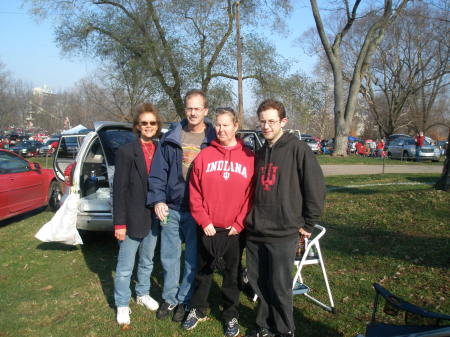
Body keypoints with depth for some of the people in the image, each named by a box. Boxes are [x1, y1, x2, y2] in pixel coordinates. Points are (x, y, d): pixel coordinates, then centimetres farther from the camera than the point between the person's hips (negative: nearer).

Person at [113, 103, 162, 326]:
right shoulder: (126, 151, -10)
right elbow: (119, 189, -12)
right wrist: (120, 223, -15)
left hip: (154, 218, 5)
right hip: (132, 219, -5)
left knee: (147, 261, 21)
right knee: (125, 267, 8)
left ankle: (143, 294, 41)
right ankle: (122, 305, 25)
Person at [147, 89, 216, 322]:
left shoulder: (213, 140, -2)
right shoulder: (171, 139, 4)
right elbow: (158, 172, 4)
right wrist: (157, 200, -7)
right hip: (171, 208, 2)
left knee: (193, 258, 10)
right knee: (169, 256, 12)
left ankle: (184, 300, 28)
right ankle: (170, 298, 31)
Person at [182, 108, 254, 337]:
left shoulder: (248, 157, -1)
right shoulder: (204, 156, -1)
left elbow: (251, 195, -2)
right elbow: (195, 193, -1)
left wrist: (239, 223, -8)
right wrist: (204, 221, -8)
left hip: (235, 230, 0)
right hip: (207, 228, 1)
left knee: (232, 274, 13)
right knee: (203, 272, 15)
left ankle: (231, 315, 30)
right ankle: (197, 310, 34)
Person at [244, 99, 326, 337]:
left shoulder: (298, 150, -9)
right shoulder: (260, 153, 12)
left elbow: (316, 188, -9)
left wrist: (307, 224, -6)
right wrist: (252, 219, 14)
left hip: (283, 233, -6)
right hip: (255, 231, 6)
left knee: (280, 287, 4)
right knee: (258, 282, 14)